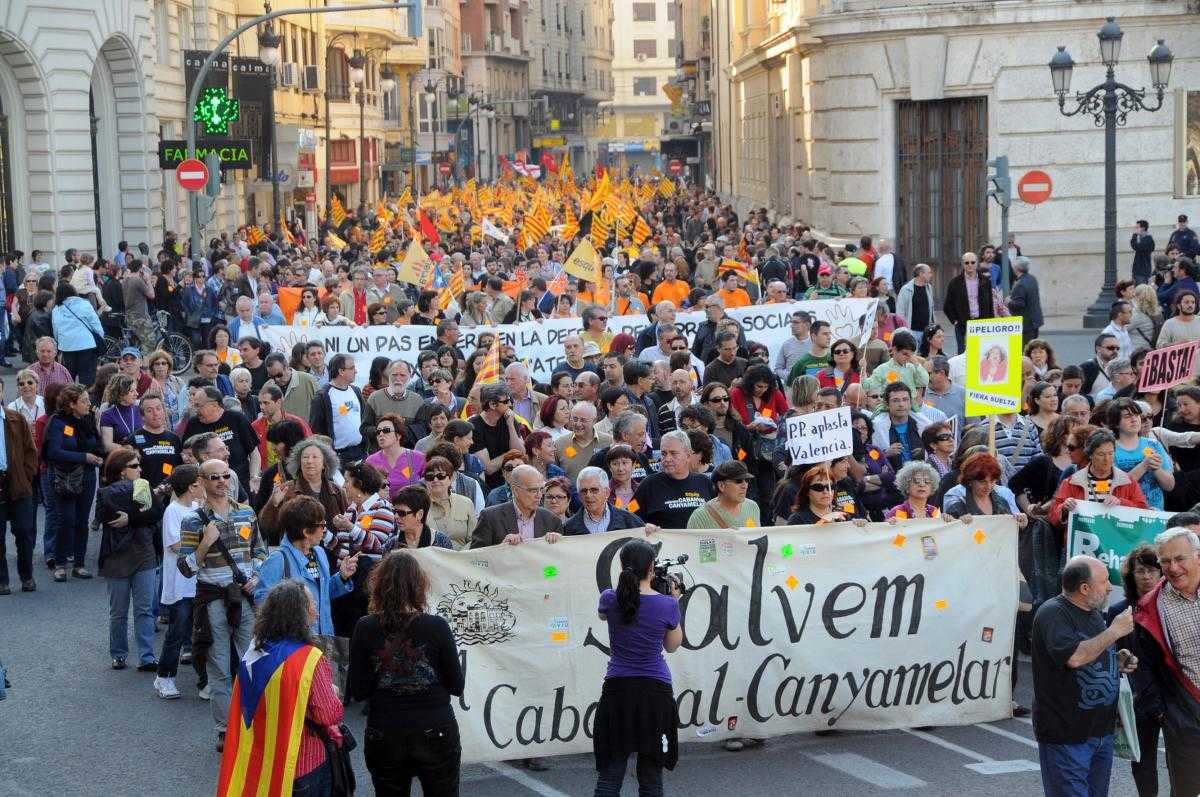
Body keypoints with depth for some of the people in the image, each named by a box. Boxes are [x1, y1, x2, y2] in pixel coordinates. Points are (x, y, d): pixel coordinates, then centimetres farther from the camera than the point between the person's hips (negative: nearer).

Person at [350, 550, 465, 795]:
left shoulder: (365, 629, -10)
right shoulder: (436, 626, -12)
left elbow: (358, 692, -5)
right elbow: (457, 686, -5)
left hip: (383, 737, 1)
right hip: (435, 733, -1)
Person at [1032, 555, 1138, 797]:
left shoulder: (1093, 613, 15)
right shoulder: (1052, 614, -15)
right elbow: (1074, 657, -30)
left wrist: (1116, 661, 7)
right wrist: (1115, 631, -21)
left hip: (1101, 730, 9)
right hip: (1066, 735, -9)